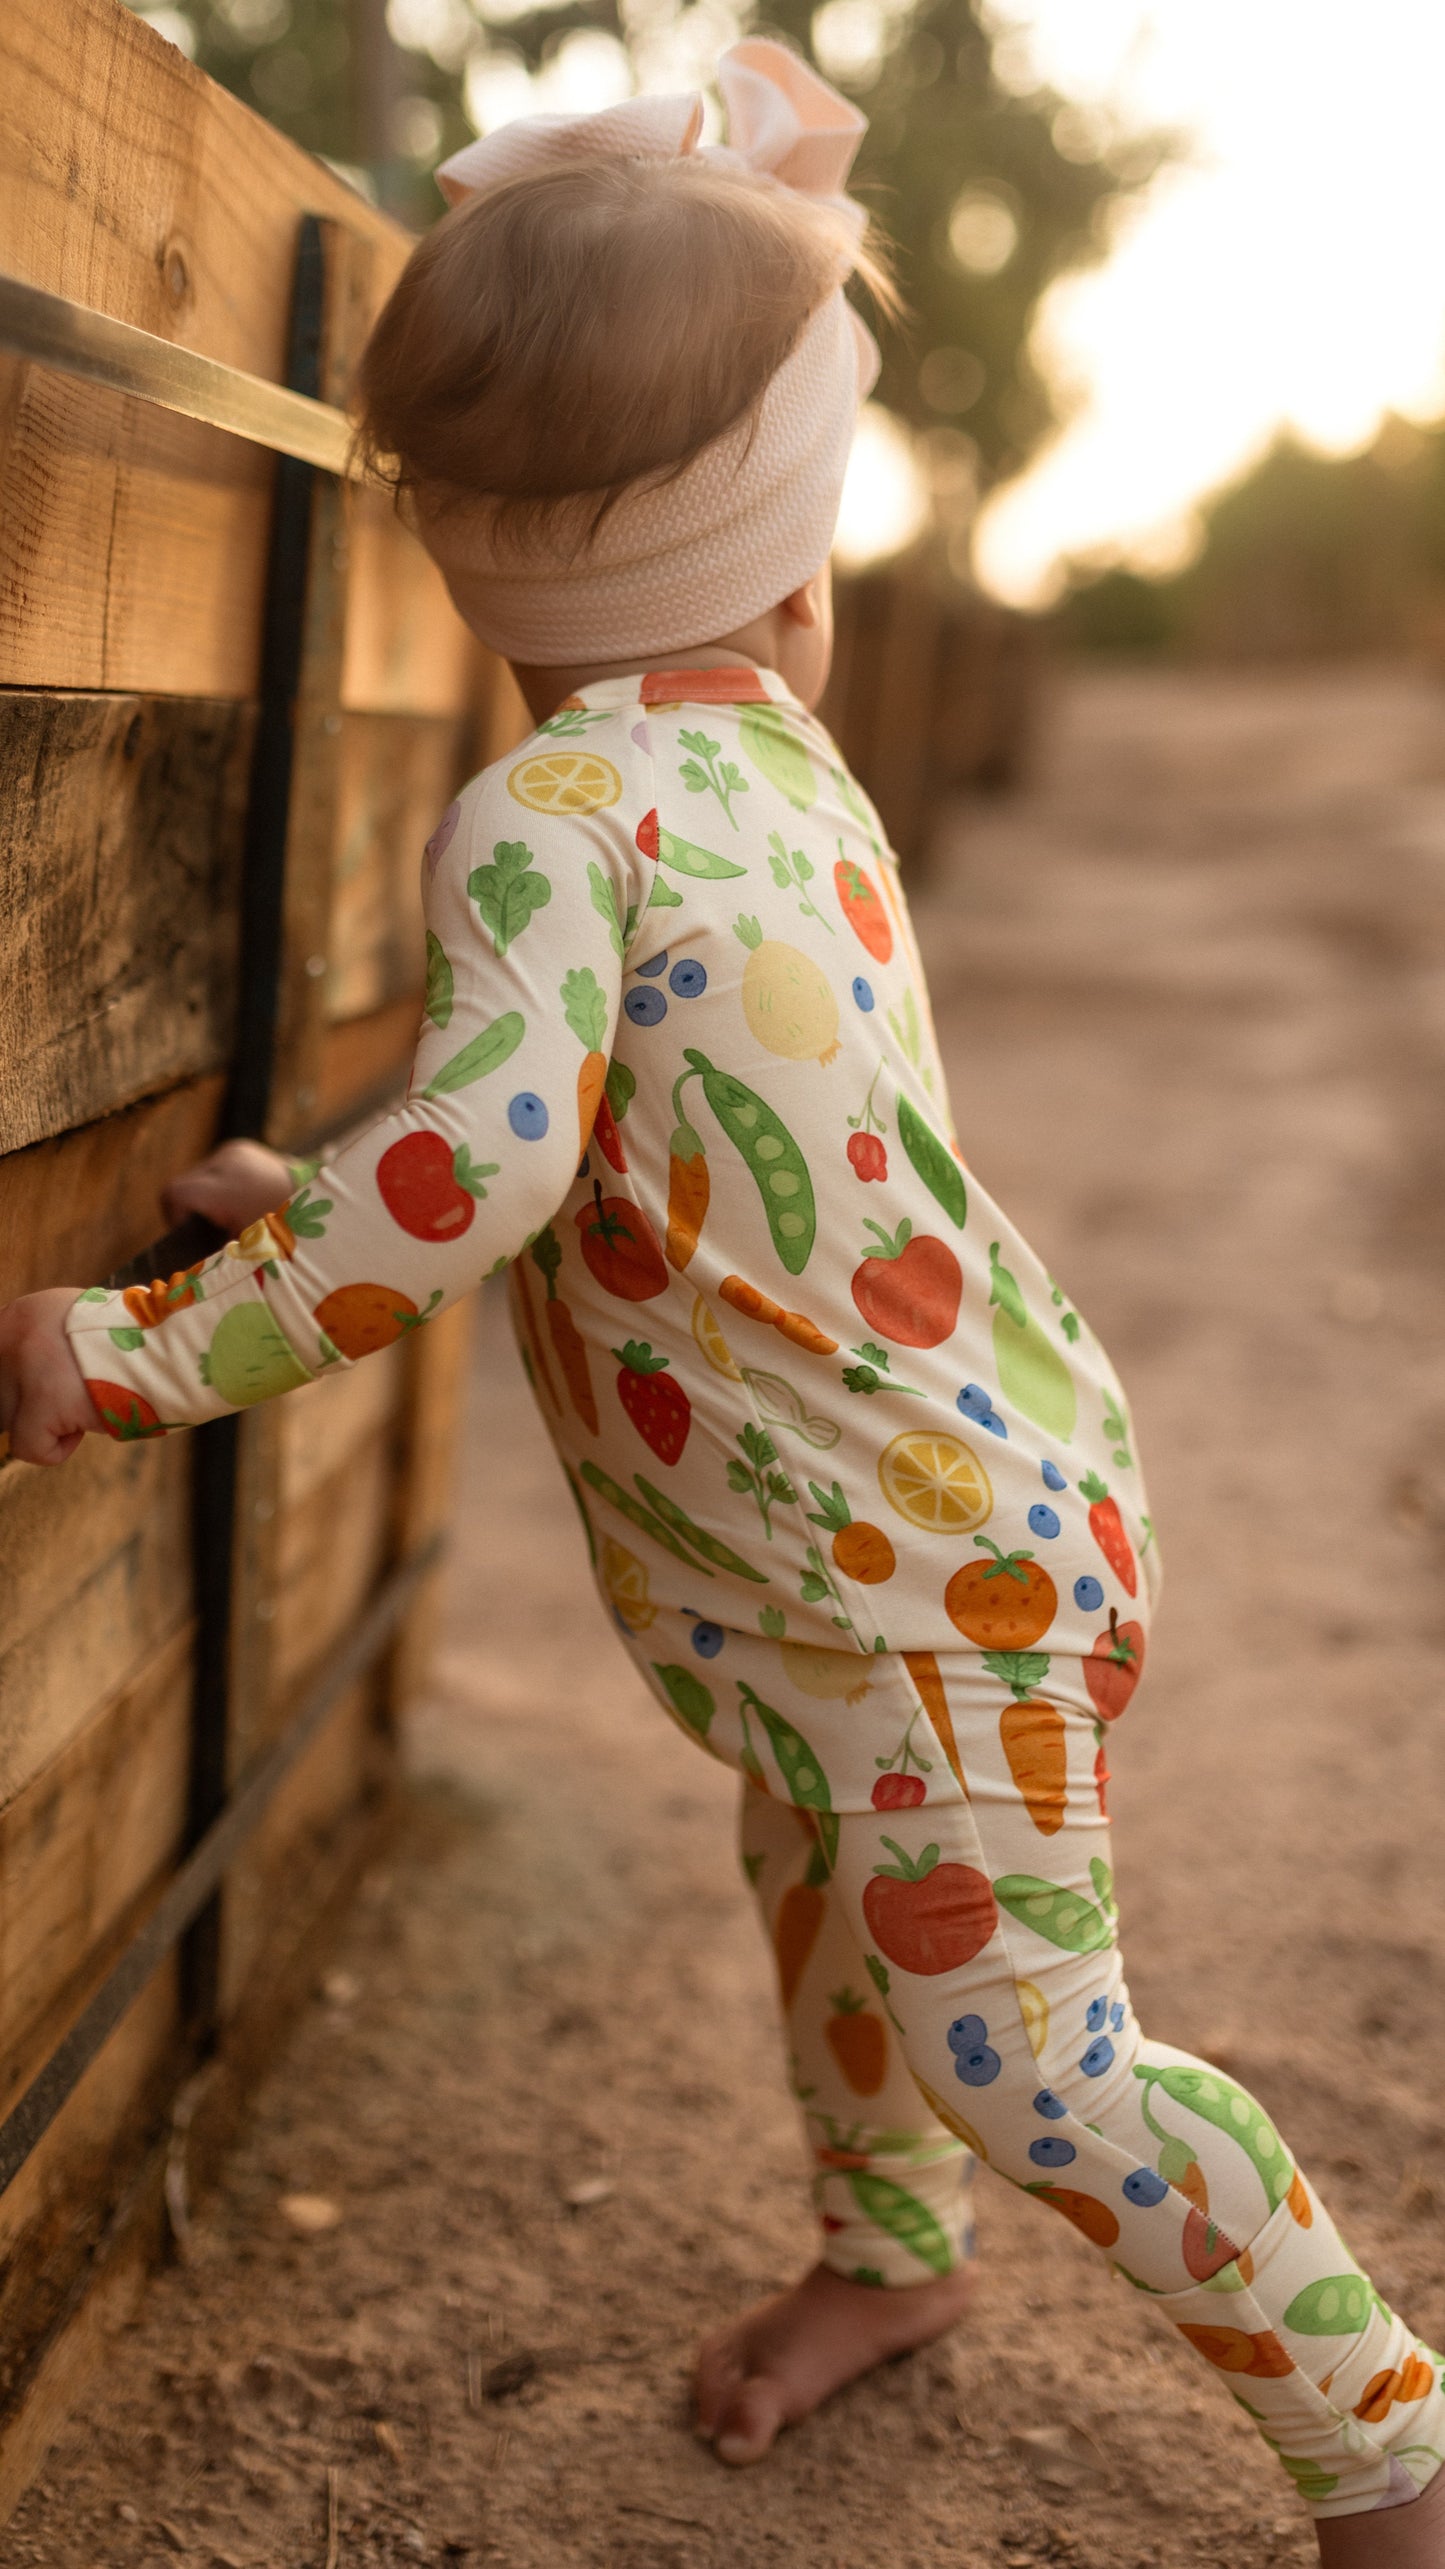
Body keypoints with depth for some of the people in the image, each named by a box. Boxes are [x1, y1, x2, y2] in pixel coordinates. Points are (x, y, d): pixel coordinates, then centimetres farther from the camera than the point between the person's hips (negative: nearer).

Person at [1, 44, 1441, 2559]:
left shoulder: (549, 802, -21)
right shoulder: (779, 770, 6)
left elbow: (487, 1155, -38)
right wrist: (300, 1204, 17)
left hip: (933, 1565, -9)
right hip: (959, 1497, 9)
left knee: (1020, 2055, 2)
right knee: (827, 1895, 27)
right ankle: (887, 2253, 52)